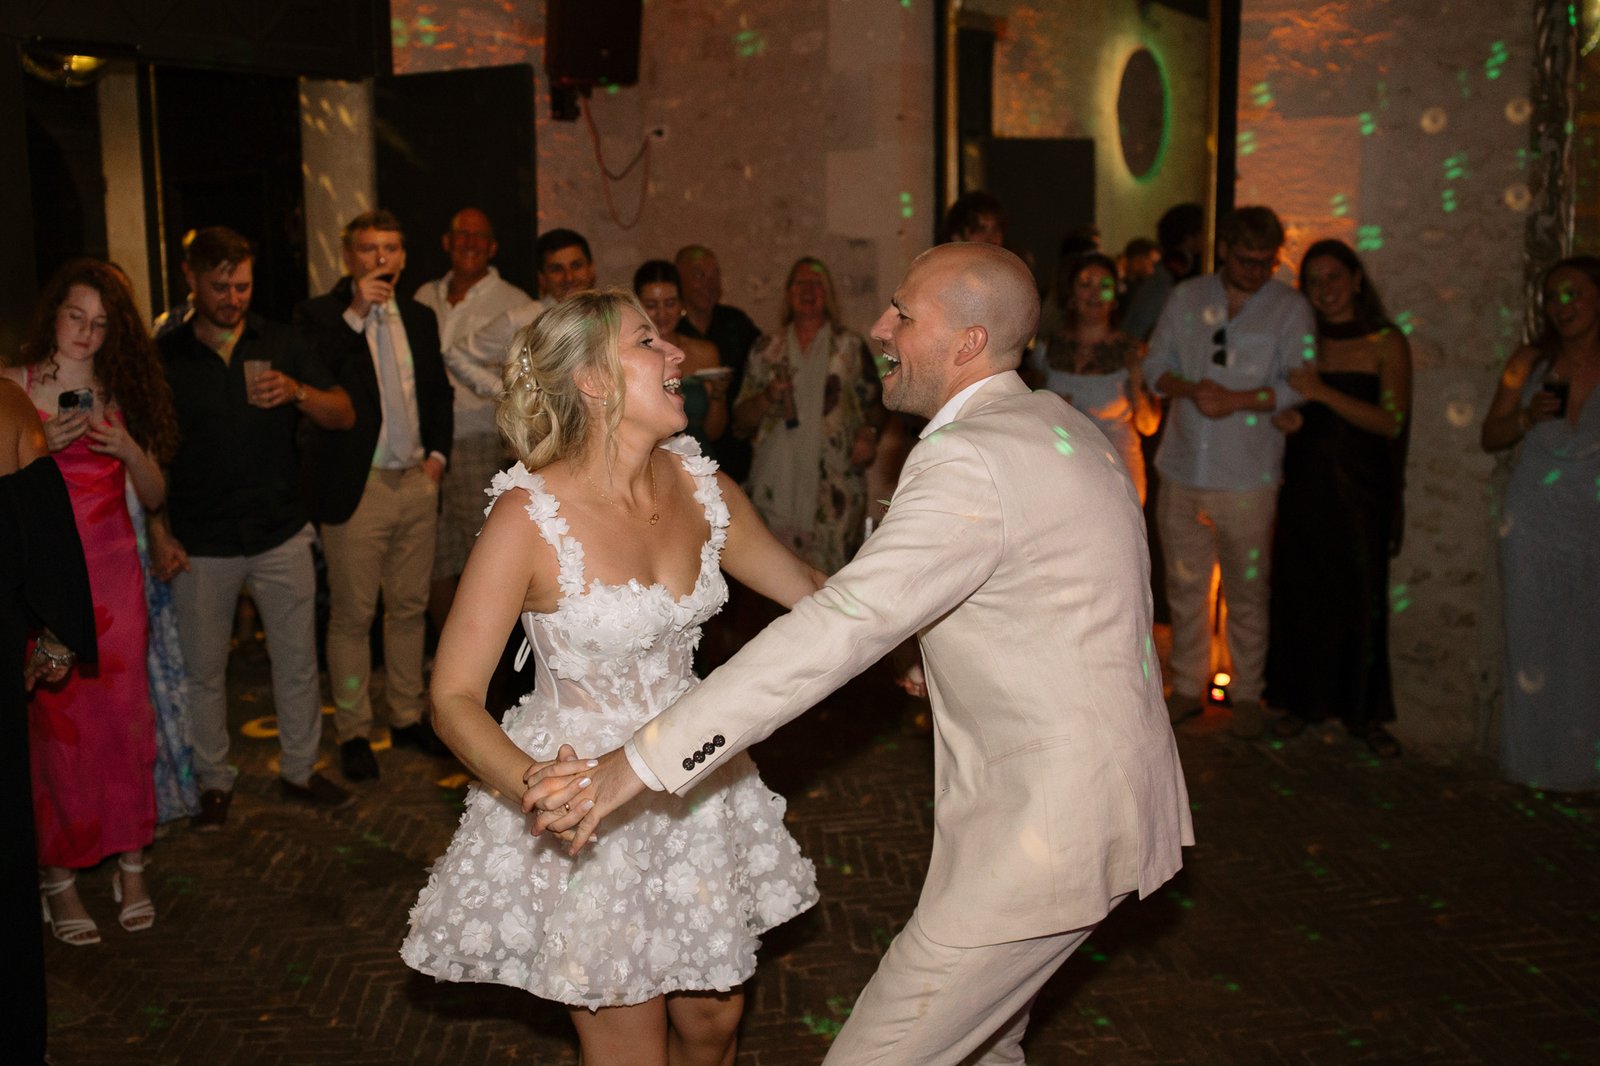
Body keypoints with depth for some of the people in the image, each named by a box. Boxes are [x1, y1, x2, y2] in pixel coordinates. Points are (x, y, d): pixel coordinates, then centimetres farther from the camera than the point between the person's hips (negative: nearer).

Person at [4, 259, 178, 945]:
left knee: (124, 713, 2)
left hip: (113, 569, 3)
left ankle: (129, 863, 13)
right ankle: (59, 875, 7)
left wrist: (128, 448, -8)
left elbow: (155, 495, 9)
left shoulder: (123, 390, 9)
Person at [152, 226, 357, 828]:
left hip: (281, 535, 1)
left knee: (297, 661, 7)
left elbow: (344, 415, 1)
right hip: (201, 545, -1)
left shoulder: (280, 344, 4)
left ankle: (299, 771, 23)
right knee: (203, 669, 8)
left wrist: (297, 392, -18)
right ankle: (214, 781, 25)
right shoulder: (164, 357, 1)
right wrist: (159, 534, -3)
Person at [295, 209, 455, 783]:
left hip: (417, 482, 5)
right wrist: (355, 313, -22)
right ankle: (354, 733, 13)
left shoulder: (420, 318, 13)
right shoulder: (321, 315, -3)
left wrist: (438, 453, 9)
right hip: (357, 487, -5)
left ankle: (407, 718, 25)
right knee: (352, 615, 1)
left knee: (410, 607, 13)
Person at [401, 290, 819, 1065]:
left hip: (691, 782, 5)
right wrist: (535, 789, -36)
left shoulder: (701, 488, -5)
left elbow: (812, 591, 9)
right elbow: (454, 698, -19)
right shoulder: (529, 517, -21)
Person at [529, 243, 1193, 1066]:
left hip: (1046, 829, -10)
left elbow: (839, 629, -31)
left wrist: (639, 763, -33)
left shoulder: (971, 460, -23)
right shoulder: (1057, 424, 9)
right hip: (1109, 798, 10)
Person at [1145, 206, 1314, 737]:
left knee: (1246, 591, 3)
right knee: (1184, 585, 11)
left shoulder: (1290, 308, 0)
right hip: (1182, 469, 3)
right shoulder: (1187, 298, 10)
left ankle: (1247, 694, 18)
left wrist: (1234, 400, -18)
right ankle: (1187, 687, 24)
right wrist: (1190, 390, -11)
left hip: (1247, 477, -3)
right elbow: (1156, 364, 10)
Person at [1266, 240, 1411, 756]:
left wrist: (1322, 393, -20)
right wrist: (1282, 416, -10)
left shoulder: (1386, 342, -1)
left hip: (1360, 490, -2)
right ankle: (1303, 699, 17)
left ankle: (1364, 712, 11)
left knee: (1361, 596, -1)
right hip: (1303, 485, 3)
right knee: (1300, 592, 4)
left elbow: (1392, 421, -11)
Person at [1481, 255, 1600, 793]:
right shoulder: (1530, 362, 3)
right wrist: (1527, 417, -11)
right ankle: (1538, 760, 18)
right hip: (1535, 525, 1)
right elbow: (1491, 437, 6)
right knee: (1534, 642, 6)